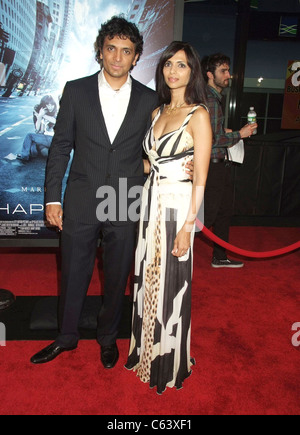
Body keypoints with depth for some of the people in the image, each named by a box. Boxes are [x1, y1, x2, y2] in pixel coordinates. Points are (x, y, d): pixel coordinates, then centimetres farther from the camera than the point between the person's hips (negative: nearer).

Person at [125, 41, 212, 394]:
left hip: (178, 207, -6)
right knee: (147, 279, 14)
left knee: (170, 284, 5)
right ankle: (146, 351, 36)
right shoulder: (157, 112, 13)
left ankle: (171, 363, 27)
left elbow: (200, 178, -12)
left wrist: (187, 225, -16)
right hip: (150, 203, 7)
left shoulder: (198, 115, -9)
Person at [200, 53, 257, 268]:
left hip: (221, 164, 11)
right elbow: (211, 140, -22)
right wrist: (239, 134, -12)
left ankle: (220, 257, 28)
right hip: (213, 164, -11)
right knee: (207, 215, -4)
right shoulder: (209, 100, -17)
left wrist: (226, 132, 12)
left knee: (225, 212, 16)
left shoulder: (215, 97, 16)